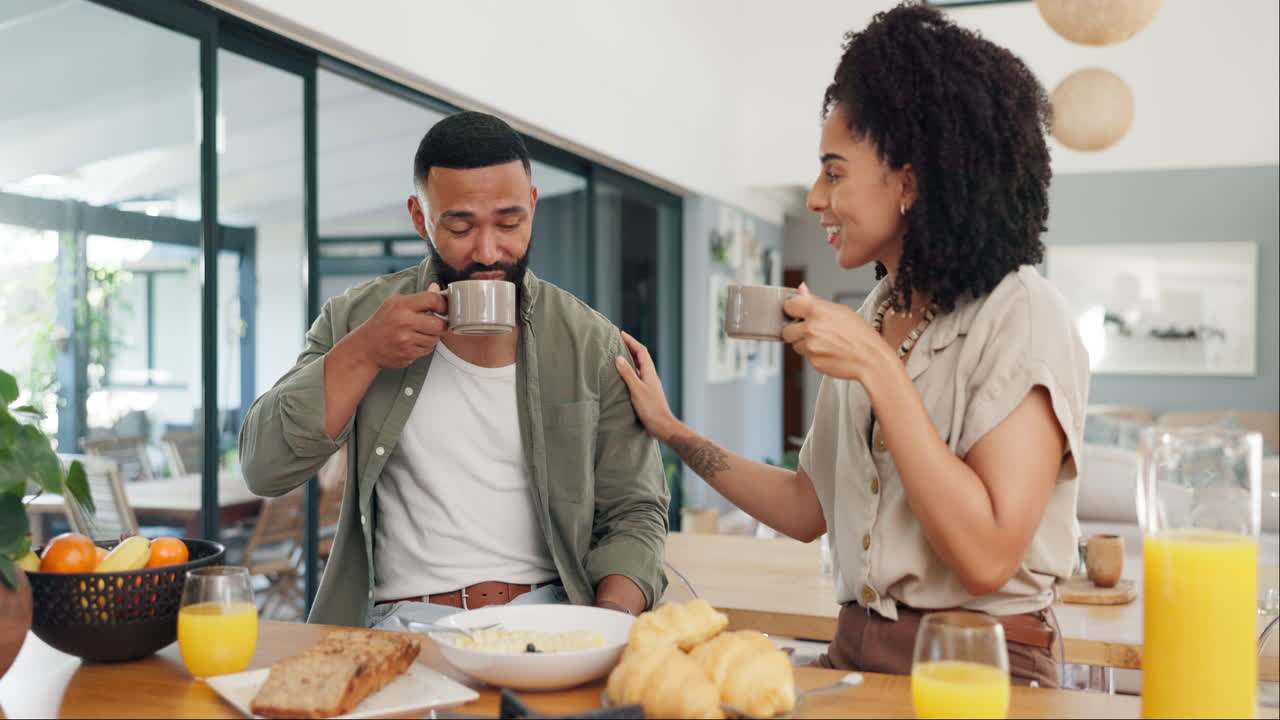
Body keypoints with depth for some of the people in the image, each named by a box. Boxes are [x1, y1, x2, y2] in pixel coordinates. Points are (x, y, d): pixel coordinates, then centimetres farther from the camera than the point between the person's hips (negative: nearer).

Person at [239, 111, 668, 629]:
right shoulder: (356, 319, 6)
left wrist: (615, 615, -16)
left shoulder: (592, 346, 4)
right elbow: (263, 469, -1)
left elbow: (635, 512, 5)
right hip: (400, 623, 0)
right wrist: (361, 354, -13)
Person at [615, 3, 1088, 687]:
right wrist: (670, 429, 13)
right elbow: (808, 510, 15)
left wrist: (878, 369, -21)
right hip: (856, 654, 6)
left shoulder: (1021, 316, -11)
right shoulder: (869, 318, 11)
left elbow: (985, 559, -20)